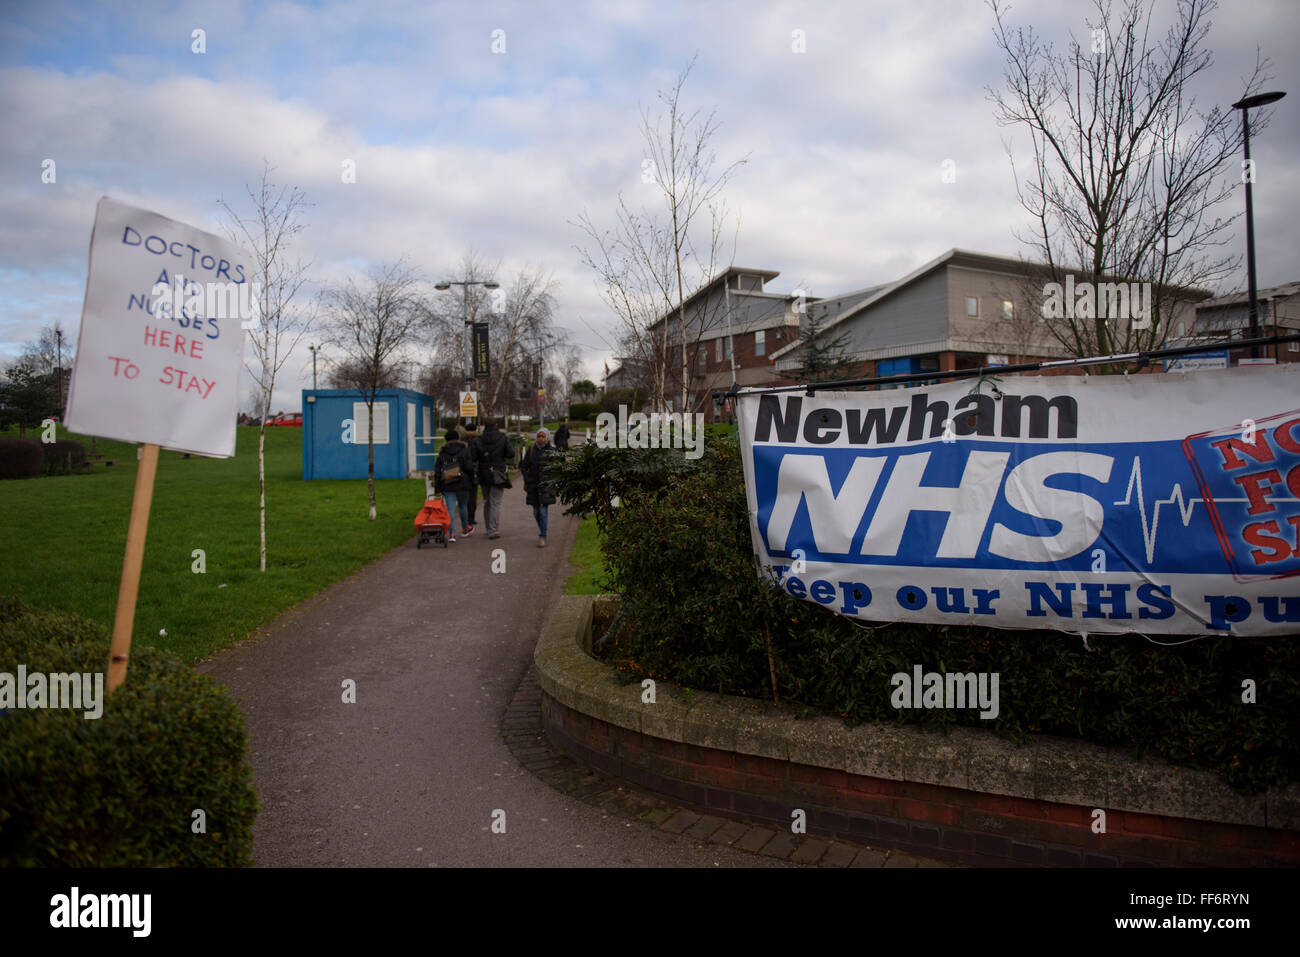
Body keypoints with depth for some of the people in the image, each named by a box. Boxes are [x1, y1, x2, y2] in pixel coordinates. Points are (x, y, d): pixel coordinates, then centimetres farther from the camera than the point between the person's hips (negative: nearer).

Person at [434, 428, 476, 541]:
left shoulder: (442, 453, 6)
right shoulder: (464, 450, -2)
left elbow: (437, 471, 4)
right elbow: (469, 468, -9)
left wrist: (437, 488, 6)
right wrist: (471, 480, 4)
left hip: (447, 485, 1)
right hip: (462, 485, -1)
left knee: (450, 508, -2)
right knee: (463, 506, 17)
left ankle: (452, 533, -12)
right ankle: (465, 528, 33)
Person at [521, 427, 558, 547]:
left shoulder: (552, 451, -1)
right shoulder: (531, 449, 4)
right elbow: (524, 467, 9)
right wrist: (526, 481, 0)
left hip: (546, 485, -3)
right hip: (533, 485, 3)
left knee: (543, 510, -12)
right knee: (536, 512, 7)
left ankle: (543, 537, -8)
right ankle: (543, 532, 27)